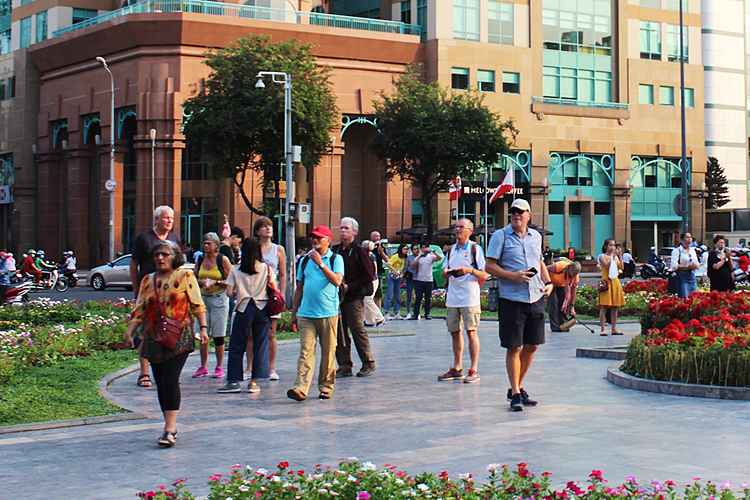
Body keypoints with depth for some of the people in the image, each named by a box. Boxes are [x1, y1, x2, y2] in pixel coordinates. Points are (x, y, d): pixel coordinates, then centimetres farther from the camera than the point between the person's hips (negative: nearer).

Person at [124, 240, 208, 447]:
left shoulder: (185, 276, 2)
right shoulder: (148, 280, 14)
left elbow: (197, 304, 2)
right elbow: (139, 310, 13)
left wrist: (203, 328, -7)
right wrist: (129, 332, 3)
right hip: (153, 339, 5)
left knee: (170, 380, -15)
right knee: (160, 383, 6)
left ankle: (169, 430, -16)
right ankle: (171, 426, 17)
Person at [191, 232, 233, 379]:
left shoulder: (223, 260, -3)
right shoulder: (200, 259, 10)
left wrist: (216, 282, -16)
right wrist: (201, 282, -5)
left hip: (219, 299, -4)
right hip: (203, 298, 4)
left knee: (218, 334, -3)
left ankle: (219, 368, 5)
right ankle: (203, 367, 11)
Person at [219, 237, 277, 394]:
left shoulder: (236, 270, -1)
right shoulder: (266, 269, 1)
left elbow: (229, 292, -4)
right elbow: (275, 290, 4)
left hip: (244, 309, -1)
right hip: (263, 309, 1)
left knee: (236, 346, 7)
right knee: (260, 346, 6)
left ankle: (234, 381, 7)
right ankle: (254, 382, 3)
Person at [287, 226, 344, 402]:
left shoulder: (336, 259, 3)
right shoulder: (305, 260, 15)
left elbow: (337, 281, -14)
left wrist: (321, 263, -17)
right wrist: (294, 312, 16)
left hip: (328, 314, -2)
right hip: (306, 314, 2)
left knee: (328, 352, 4)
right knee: (306, 350, -7)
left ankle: (326, 387, 15)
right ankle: (300, 388, -15)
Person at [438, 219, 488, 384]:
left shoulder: (475, 249, -1)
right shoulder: (451, 250, 16)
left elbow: (484, 275, -4)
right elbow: (444, 275, 18)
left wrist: (470, 270, -21)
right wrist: (446, 273, -5)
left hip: (470, 298, -6)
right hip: (452, 298, 6)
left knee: (471, 332, -7)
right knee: (455, 332, 9)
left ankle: (474, 370, -5)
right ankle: (457, 368, 18)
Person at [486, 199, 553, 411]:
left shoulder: (536, 236, 13)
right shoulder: (500, 236, -2)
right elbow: (490, 266, -6)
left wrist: (548, 282, 9)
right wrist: (513, 276, -17)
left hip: (536, 298, 5)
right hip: (512, 299, -5)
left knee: (532, 345, 9)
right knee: (513, 347, -3)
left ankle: (517, 387, 25)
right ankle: (515, 394, 6)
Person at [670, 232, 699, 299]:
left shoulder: (692, 250, 17)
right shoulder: (677, 251, -5)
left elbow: (697, 263, 23)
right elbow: (674, 266, -15)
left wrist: (696, 265, -1)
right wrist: (687, 267, -16)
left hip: (692, 276, 7)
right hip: (682, 276, -7)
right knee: (685, 298, -14)